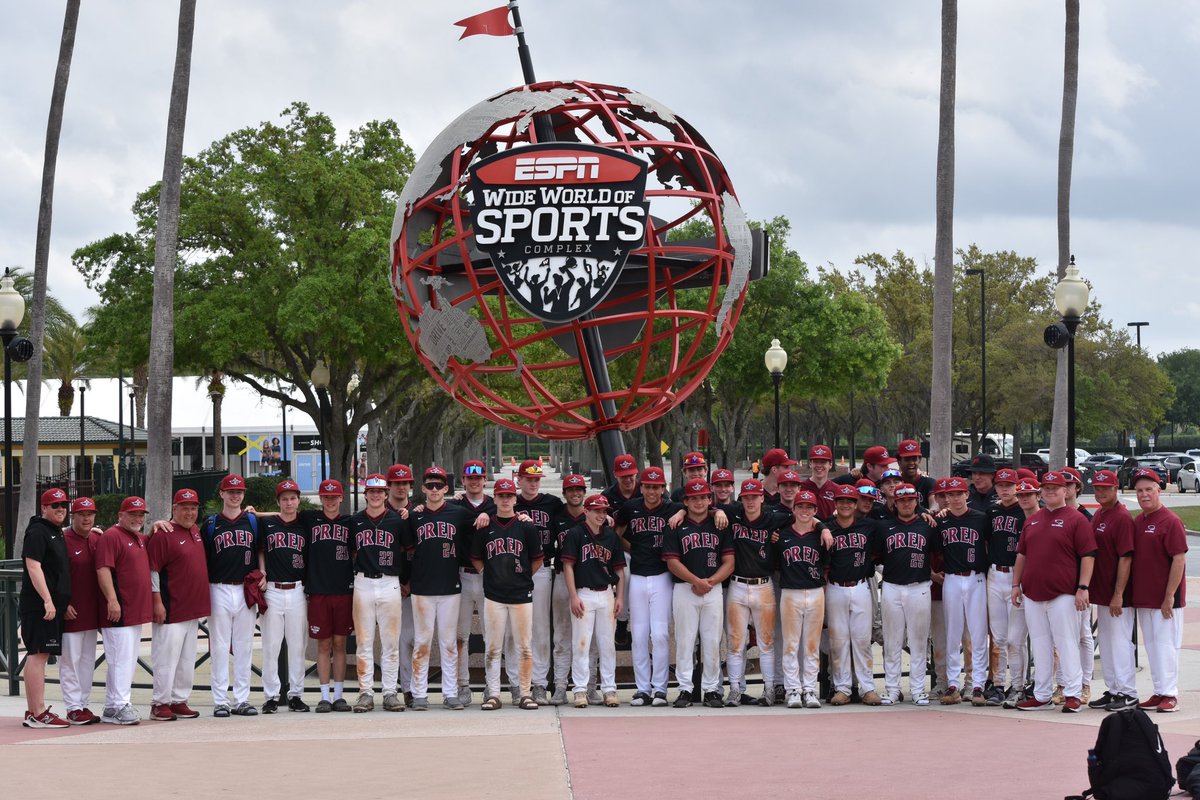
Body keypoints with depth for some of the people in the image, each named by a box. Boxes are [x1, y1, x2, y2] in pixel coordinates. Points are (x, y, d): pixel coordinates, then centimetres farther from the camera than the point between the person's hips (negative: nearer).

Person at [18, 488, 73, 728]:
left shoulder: (57, 533, 20)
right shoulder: (37, 532, -10)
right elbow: (33, 567, -18)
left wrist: (63, 602, 21)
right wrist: (47, 600, -23)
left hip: (52, 605, 10)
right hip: (39, 606, -10)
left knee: (38, 656, 12)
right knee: (38, 655, -11)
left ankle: (32, 712, 16)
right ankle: (38, 713, -14)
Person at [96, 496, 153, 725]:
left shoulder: (141, 539, 19)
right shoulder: (111, 536, -8)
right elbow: (103, 570, -18)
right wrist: (112, 600, -26)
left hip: (137, 611, 10)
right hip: (119, 611, -10)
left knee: (128, 661, 11)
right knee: (121, 658, -11)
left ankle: (111, 708, 16)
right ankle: (120, 705, -12)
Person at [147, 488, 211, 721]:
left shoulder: (195, 531, 13)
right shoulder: (163, 534, -11)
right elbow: (152, 570, -14)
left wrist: (202, 602, 22)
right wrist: (157, 601, -17)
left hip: (193, 607, 8)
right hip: (171, 609, -8)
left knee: (187, 659, 11)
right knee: (167, 656, -6)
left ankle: (179, 701, 18)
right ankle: (160, 704, -1)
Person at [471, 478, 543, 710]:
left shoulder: (527, 527, 3)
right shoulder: (485, 528, 5)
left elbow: (537, 560, 9)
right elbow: (476, 559, 14)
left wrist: (523, 578, 8)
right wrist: (491, 576, 7)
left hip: (521, 595, -1)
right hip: (493, 595, 1)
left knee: (524, 646, 0)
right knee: (492, 647, 1)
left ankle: (525, 693, 6)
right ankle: (493, 694, 5)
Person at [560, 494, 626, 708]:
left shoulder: (611, 536, 10)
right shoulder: (576, 534, -1)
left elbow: (619, 569, 13)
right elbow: (568, 566, -5)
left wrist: (620, 597, 5)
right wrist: (573, 597, -12)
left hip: (606, 595, 4)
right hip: (583, 594, -4)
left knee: (608, 644, 5)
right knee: (581, 643, -3)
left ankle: (609, 689, 10)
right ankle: (580, 690, 0)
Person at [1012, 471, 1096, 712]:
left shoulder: (1076, 520, -4)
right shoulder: (1031, 521, 16)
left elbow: (1088, 555, -8)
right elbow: (1022, 554, 21)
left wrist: (1083, 587, -14)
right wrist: (1016, 584, 14)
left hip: (1062, 593, -6)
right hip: (1032, 592, 6)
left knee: (1067, 643, -5)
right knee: (1039, 645, 10)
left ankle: (1073, 694, -1)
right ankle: (1041, 696, 16)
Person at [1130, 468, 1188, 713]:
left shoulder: (1170, 521, -12)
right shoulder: (1137, 522, 11)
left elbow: (1179, 560, -16)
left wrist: (1169, 597, -19)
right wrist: (1131, 593, 12)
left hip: (1165, 599, -8)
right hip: (1142, 599, 8)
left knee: (1165, 644, -6)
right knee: (1151, 646, 11)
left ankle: (1169, 695, -1)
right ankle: (1159, 693, 18)